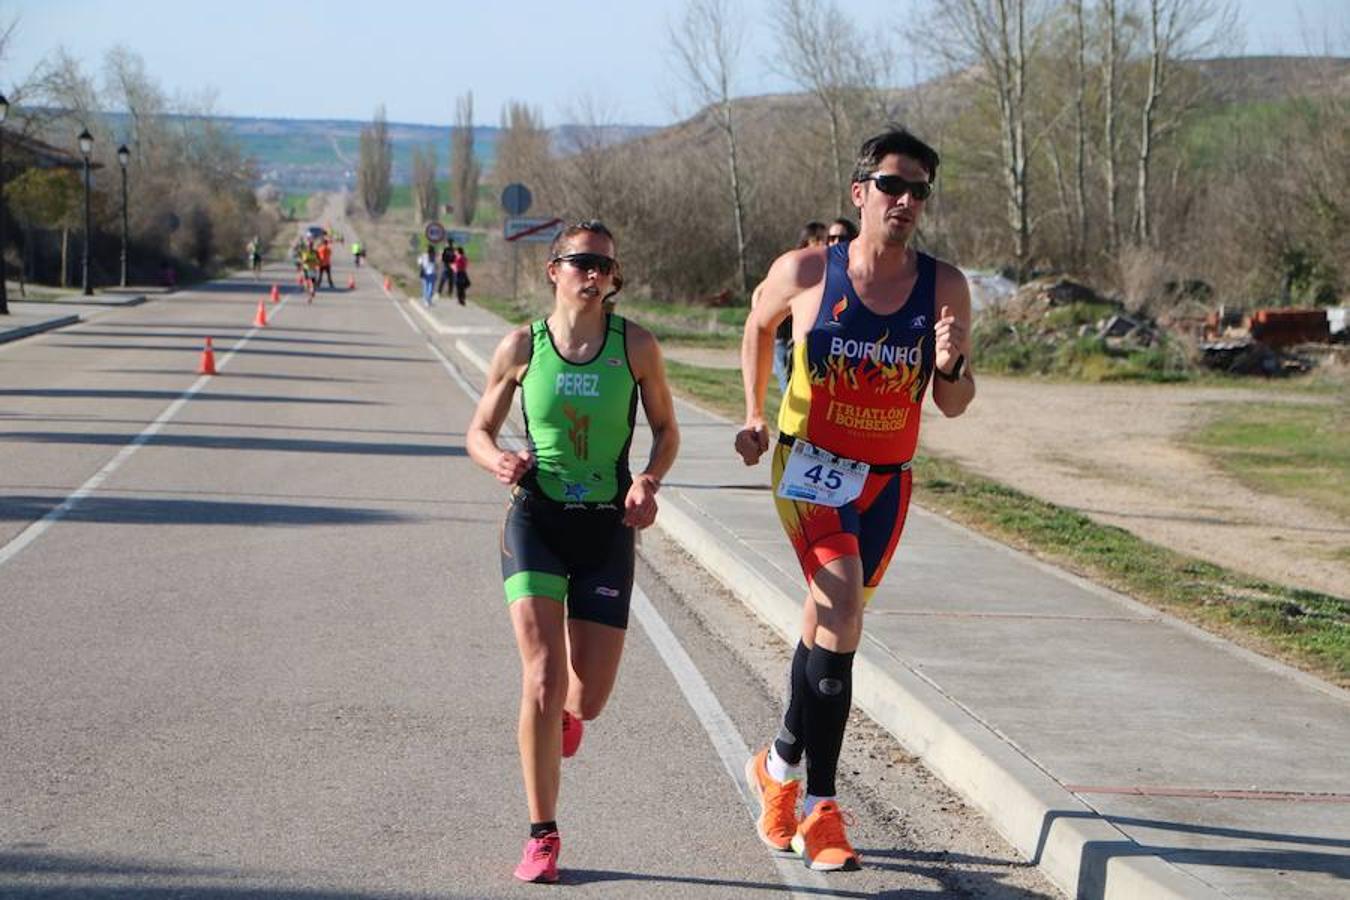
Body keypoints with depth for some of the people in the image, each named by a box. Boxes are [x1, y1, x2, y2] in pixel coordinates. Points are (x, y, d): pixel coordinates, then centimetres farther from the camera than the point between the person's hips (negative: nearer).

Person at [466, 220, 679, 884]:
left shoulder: (636, 346, -2)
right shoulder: (521, 347, -2)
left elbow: (666, 430, 9)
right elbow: (479, 431, 8)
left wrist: (649, 481, -12)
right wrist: (500, 461, -15)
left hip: (607, 529, 1)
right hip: (536, 522, -1)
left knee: (588, 698, 2)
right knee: (542, 680, -14)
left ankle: (567, 713, 43)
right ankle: (542, 836, -3)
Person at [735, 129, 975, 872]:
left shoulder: (944, 287, -3)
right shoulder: (806, 271, -7)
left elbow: (953, 406, 1)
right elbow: (758, 325, 15)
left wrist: (951, 367, -20)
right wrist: (754, 415, 12)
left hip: (885, 480, 3)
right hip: (809, 467, -3)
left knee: (828, 626, 14)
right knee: (841, 617, -22)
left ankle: (780, 766, 34)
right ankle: (818, 804, -11)